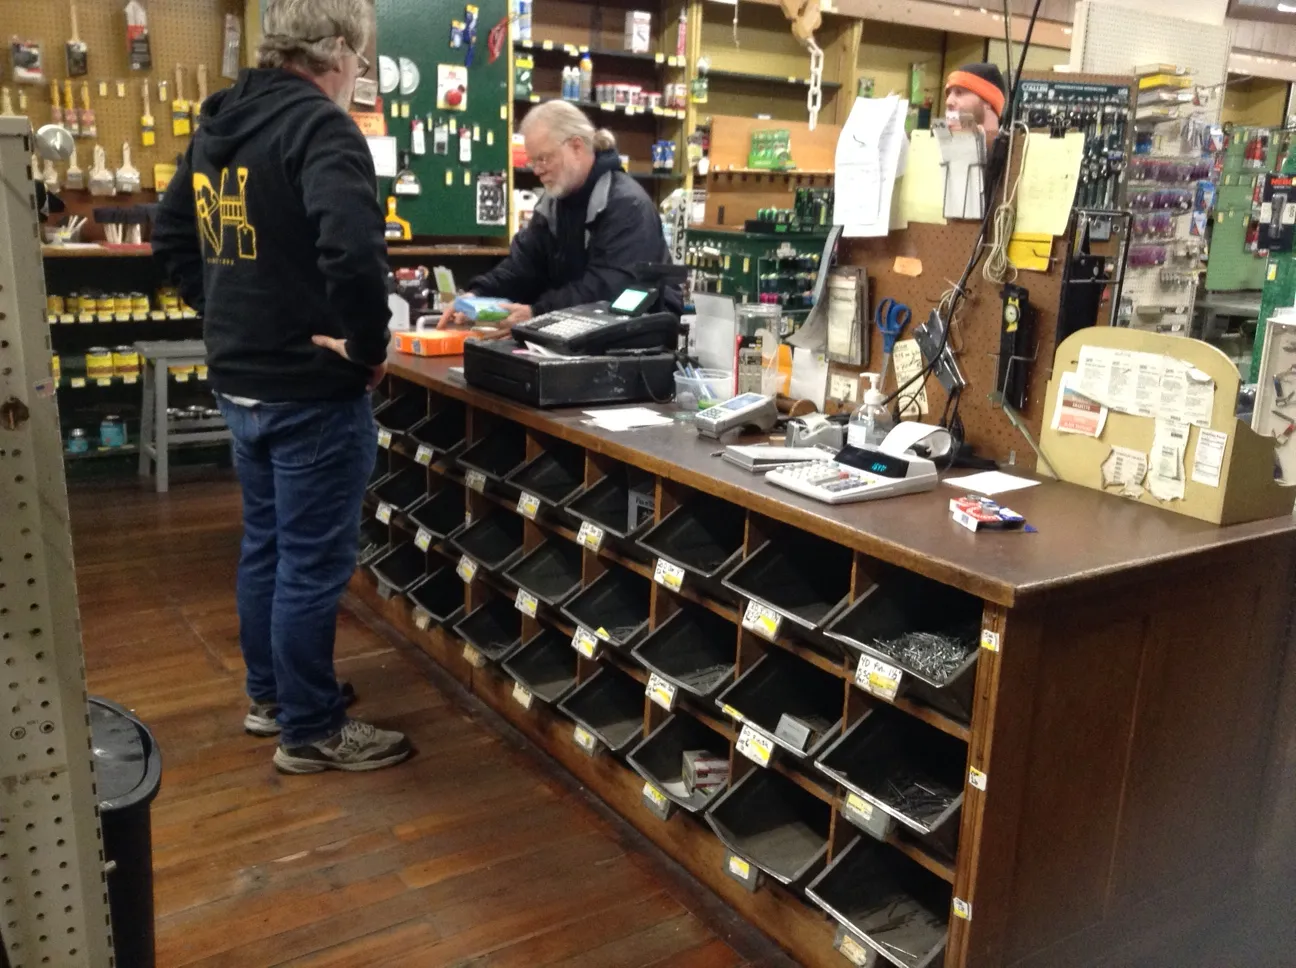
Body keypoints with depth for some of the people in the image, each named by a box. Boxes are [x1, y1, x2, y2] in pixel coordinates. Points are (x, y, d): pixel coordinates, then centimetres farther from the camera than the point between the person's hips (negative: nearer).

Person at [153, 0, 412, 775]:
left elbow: (173, 239, 21)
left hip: (241, 380, 9)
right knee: (314, 561, 2)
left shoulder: (218, 125, 12)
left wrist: (228, 316, 17)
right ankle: (311, 731, 15)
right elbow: (352, 249, -34)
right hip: (312, 389, -9)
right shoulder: (322, 126, -17)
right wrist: (368, 344, -21)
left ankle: (271, 695, 35)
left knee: (266, 545, 20)